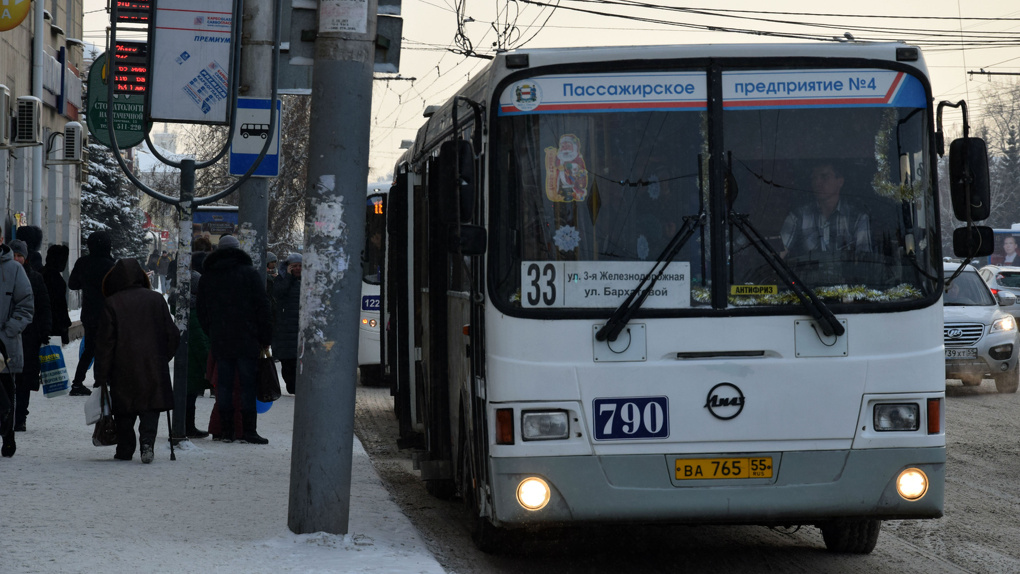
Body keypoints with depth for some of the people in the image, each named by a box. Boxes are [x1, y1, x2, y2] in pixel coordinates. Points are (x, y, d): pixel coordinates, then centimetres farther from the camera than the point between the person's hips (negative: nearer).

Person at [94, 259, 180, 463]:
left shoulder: (111, 303, -6)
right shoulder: (157, 299, 2)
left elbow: (105, 341, -5)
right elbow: (172, 334, 7)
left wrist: (101, 375, 0)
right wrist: (164, 357, 22)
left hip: (123, 367, -1)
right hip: (154, 367, 1)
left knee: (124, 412, 11)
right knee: (150, 407, 3)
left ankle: (125, 449, 13)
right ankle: (147, 441, -18)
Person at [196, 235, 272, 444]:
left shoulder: (207, 278, 10)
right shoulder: (250, 273, -1)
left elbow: (201, 311, 13)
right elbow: (263, 307, -4)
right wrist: (265, 338, 1)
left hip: (219, 341, 3)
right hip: (247, 340, -3)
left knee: (224, 384, 6)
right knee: (248, 385, -1)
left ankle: (226, 430, 4)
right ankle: (249, 431, -3)